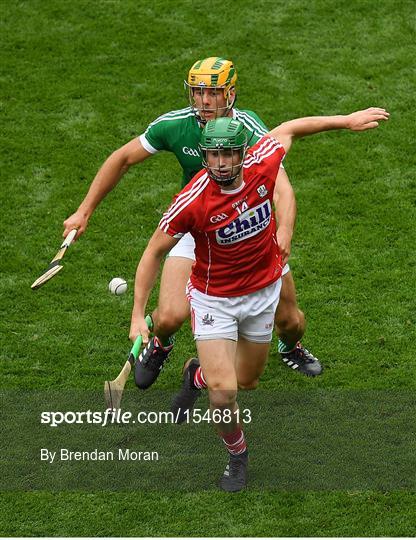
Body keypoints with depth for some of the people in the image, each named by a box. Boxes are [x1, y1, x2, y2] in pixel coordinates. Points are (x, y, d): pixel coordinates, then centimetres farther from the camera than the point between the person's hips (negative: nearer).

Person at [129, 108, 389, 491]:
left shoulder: (261, 164, -20)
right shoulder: (192, 203, -29)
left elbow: (289, 129, 3)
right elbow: (154, 253, -15)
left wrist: (347, 121, 9)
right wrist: (138, 316, -16)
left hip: (262, 293, 4)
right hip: (213, 298, -4)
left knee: (247, 381, 19)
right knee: (224, 392, -15)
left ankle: (198, 374, 53)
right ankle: (237, 453, 16)